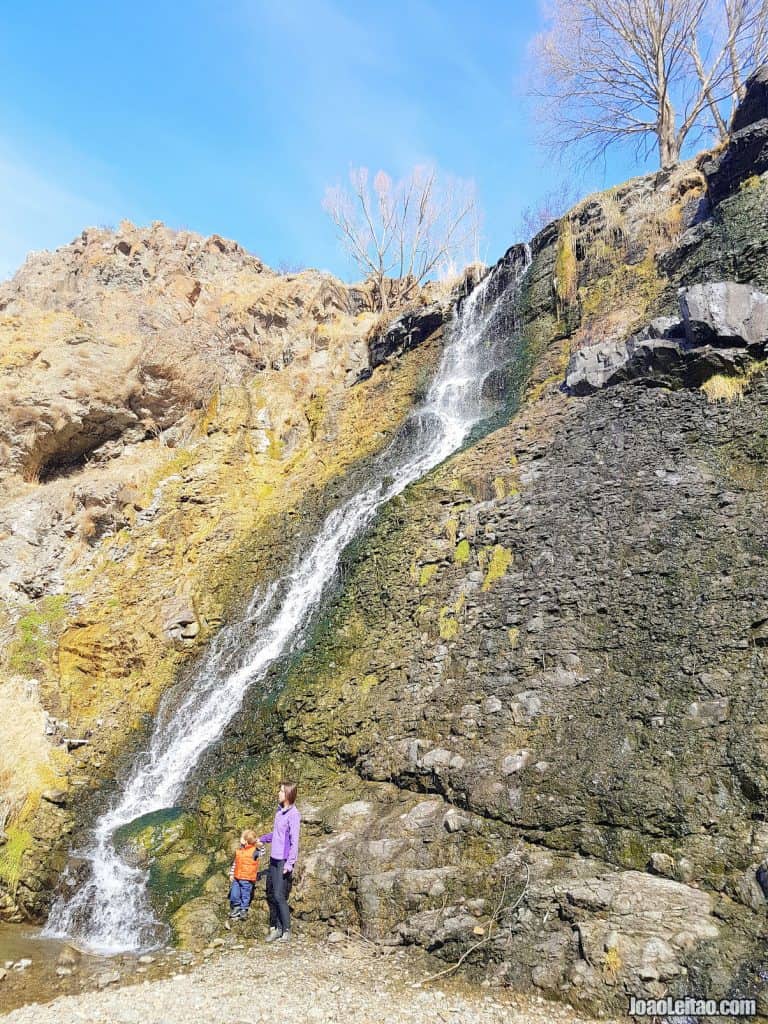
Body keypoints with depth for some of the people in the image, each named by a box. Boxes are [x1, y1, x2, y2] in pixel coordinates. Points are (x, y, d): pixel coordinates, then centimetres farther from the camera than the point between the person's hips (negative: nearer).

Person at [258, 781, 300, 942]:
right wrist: (261, 839, 31)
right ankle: (278, 928, 18)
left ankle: (286, 930, 7)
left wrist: (290, 863, -21)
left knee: (279, 895, -6)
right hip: (274, 858, 8)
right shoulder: (279, 810, 9)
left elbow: (294, 841, -18)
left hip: (284, 860, -8)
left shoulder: (293, 814, -15)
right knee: (275, 895, 9)